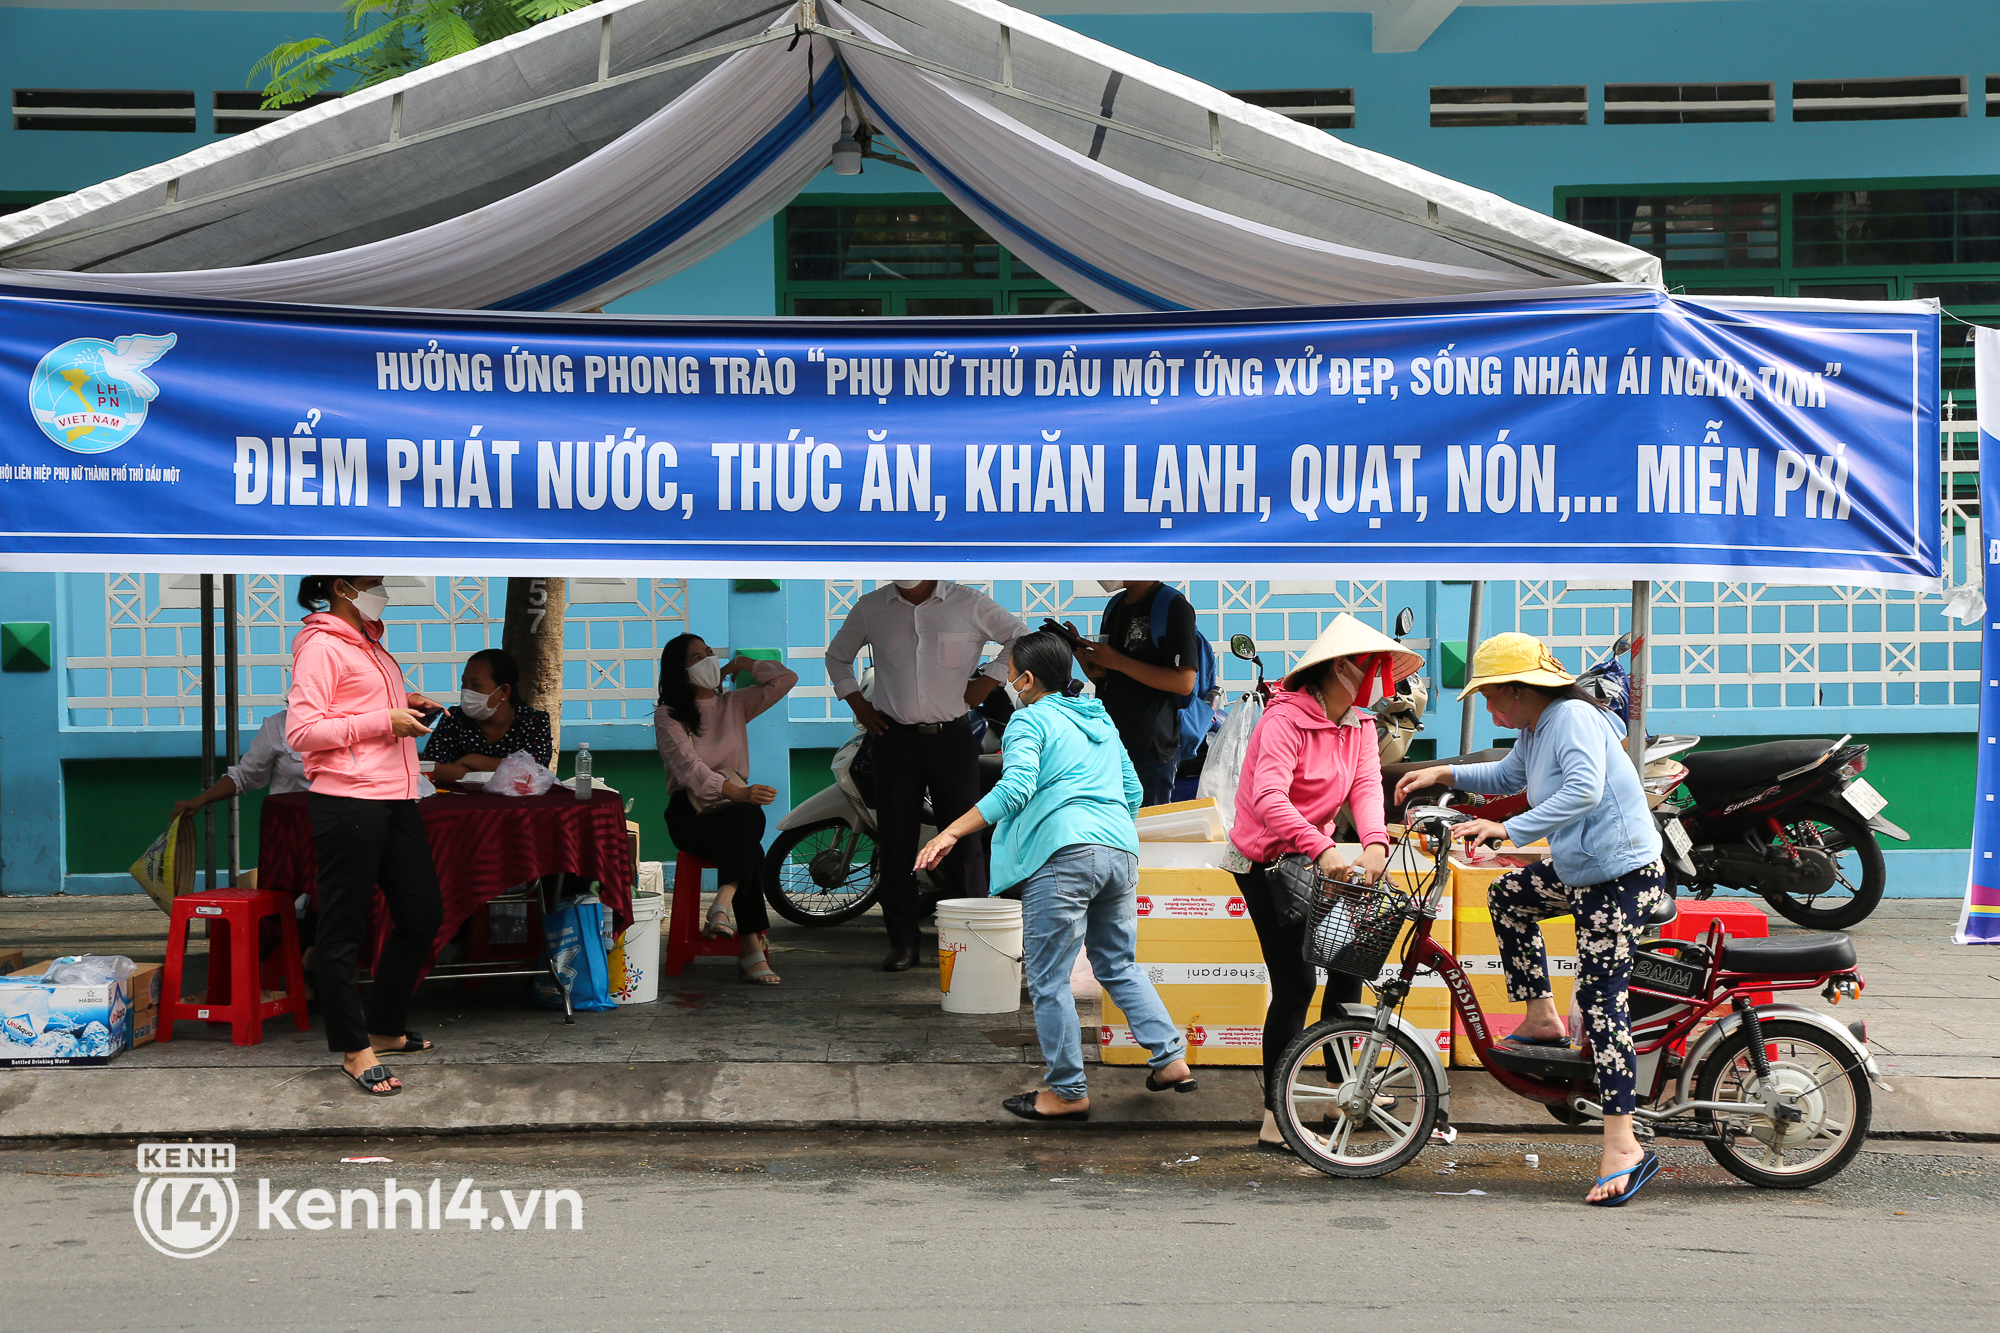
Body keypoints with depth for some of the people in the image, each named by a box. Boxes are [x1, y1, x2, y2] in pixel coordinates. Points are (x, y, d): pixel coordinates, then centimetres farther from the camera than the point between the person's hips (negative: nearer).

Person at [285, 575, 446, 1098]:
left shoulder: (368, 642, 19)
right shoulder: (321, 646, -9)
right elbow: (302, 731, -16)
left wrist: (406, 703, 14)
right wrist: (384, 721, -17)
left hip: (395, 799, 10)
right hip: (348, 803, -10)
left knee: (422, 917, 14)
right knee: (343, 929, -1)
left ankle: (384, 1029, 28)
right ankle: (354, 1049, 5)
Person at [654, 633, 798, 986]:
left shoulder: (734, 704, 17)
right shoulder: (667, 716, 1)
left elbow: (786, 678, 12)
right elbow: (690, 769, -15)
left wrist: (741, 664, 16)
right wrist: (737, 792, -30)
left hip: (736, 804, 3)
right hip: (689, 813, -3)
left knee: (744, 821, -37)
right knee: (747, 848, -34)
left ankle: (726, 899, -59)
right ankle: (752, 946, -45)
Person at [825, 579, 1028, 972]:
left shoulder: (969, 604, 2)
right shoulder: (870, 608, 8)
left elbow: (1023, 638, 11)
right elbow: (837, 656, 24)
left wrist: (985, 684, 2)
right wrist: (858, 704, 12)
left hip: (952, 737, -2)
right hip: (895, 738, 2)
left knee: (963, 838, -3)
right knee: (895, 840, 1)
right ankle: (903, 941, 9)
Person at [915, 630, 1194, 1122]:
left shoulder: (1029, 720, 1)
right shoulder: (1100, 719, 24)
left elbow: (1015, 789, -15)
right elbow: (1132, 790, 28)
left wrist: (950, 833, -17)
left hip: (1064, 854, -8)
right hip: (1121, 850, 8)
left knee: (1049, 980, 0)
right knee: (1119, 966, 21)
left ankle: (1069, 1092, 3)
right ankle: (1171, 1058, 13)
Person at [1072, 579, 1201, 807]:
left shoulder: (1174, 606, -10)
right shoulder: (1115, 604, 16)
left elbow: (1184, 682, -18)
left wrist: (1119, 661, -17)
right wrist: (1080, 650, -1)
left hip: (1151, 747, -7)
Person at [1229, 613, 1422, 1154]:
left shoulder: (1359, 726, 3)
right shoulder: (1287, 718, -23)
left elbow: (1366, 787, -12)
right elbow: (1268, 798, -36)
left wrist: (1374, 842, -33)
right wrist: (1322, 849, -47)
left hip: (1315, 858, 8)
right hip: (1266, 862, -8)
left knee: (1350, 958, 9)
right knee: (1295, 985, -10)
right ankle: (1274, 1119, -4)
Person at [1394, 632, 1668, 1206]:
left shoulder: (1573, 717, -18)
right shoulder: (1535, 731, 13)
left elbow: (1584, 789, -34)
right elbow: (1506, 776, 33)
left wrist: (1509, 830, -36)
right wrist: (1445, 773, 20)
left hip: (1622, 873, -11)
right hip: (1580, 870, 11)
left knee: (1599, 998, -15)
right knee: (1507, 896, 26)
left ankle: (1623, 1147, -18)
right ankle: (1543, 1019, 29)